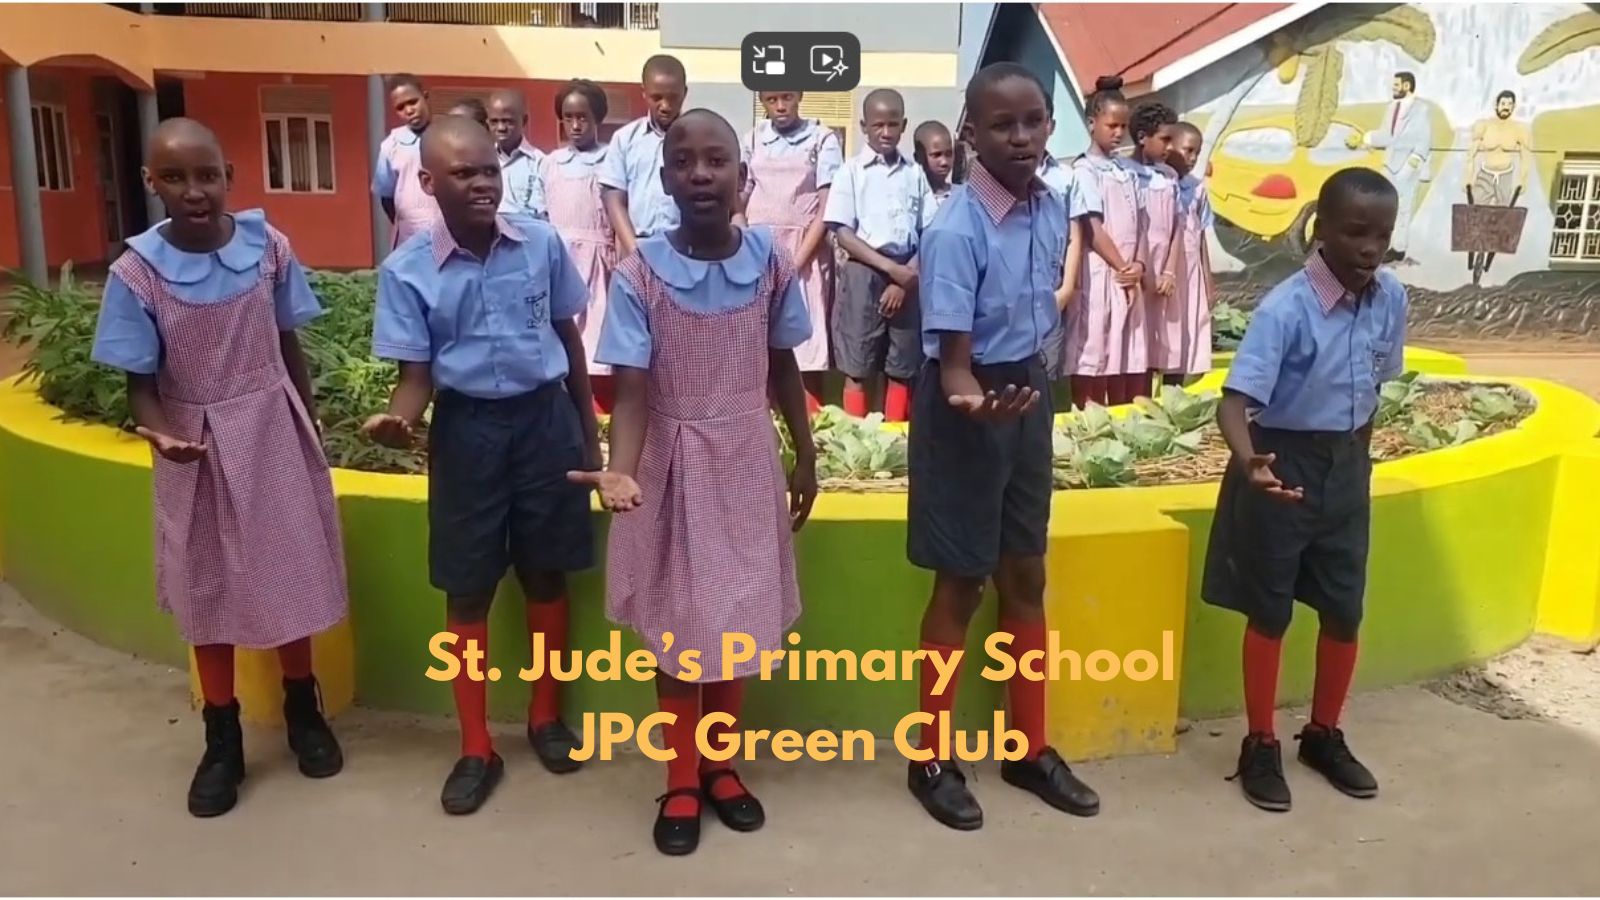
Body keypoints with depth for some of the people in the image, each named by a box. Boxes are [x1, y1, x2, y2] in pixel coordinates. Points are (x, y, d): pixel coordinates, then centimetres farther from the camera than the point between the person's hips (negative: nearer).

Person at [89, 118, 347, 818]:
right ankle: (222, 741, 28)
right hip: (194, 446, -1)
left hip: (272, 431, 1)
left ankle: (303, 711, 34)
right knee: (207, 589, 12)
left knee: (289, 570, 12)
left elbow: (289, 349, 2)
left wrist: (311, 433, 7)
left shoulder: (268, 247, -8)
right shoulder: (137, 272, -13)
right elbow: (140, 382, -9)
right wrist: (159, 434, -29)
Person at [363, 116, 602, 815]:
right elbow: (416, 370, -5)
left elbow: (568, 338, 6)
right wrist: (399, 417, -28)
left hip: (545, 418, 1)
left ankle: (546, 716, 33)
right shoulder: (407, 271, -8)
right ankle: (476, 747, 21)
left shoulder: (542, 244, -4)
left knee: (546, 574, 12)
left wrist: (588, 429, 9)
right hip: (467, 428, -1)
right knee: (468, 591, 6)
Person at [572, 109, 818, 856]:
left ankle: (719, 762, 33)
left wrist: (805, 458, 10)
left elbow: (783, 368, 5)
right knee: (677, 620, 9)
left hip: (748, 459, 2)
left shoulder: (772, 262, -6)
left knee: (740, 613, 12)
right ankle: (681, 779, 26)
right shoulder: (638, 275, -14)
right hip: (671, 464, -2)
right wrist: (621, 470, -35)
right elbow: (631, 389, -17)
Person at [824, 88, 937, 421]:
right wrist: (889, 267, -14)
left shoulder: (915, 174, 9)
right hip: (863, 274, -3)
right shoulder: (851, 172, 1)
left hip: (907, 277, 3)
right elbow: (843, 234, -6)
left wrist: (905, 279, -8)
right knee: (857, 369, -2)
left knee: (902, 369, 6)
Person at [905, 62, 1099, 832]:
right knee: (962, 582, 3)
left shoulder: (1052, 208, 0)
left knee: (1025, 575, 15)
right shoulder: (958, 230, -22)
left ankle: (1029, 748, 31)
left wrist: (1033, 387, 16)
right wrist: (971, 396, -44)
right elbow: (951, 357, -24)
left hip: (1029, 392, 7)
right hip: (968, 401, -7)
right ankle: (932, 760, 22)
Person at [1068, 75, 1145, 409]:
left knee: (1120, 353, 9)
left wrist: (1137, 264, -3)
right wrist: (1121, 266, -10)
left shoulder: (1127, 169, 14)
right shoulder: (1084, 169, -4)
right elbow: (1093, 228, -10)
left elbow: (1136, 223, 12)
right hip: (1098, 272, -6)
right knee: (1089, 352, -4)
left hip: (1128, 275, 6)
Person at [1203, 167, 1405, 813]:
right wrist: (1249, 462, -48)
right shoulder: (1285, 309, -22)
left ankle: (1324, 736, 33)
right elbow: (1235, 402, -30)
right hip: (1286, 463, -6)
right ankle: (1260, 747, 21)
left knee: (1345, 610, 13)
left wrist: (1356, 458, 15)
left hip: (1348, 466, 6)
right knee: (1270, 610, 5)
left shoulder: (1391, 299, -4)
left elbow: (1373, 387, 11)